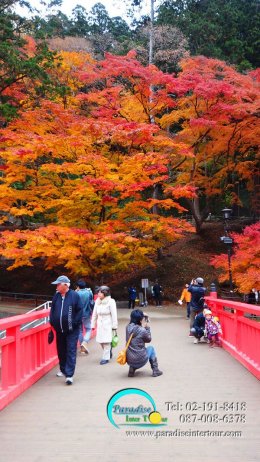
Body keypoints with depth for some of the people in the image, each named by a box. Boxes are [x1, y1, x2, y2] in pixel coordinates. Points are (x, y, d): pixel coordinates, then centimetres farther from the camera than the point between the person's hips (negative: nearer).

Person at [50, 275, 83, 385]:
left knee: (71, 352, -5)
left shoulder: (74, 295, -9)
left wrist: (75, 323, -11)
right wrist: (52, 322, 6)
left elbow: (79, 310, -8)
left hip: (72, 330, -5)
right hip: (59, 329, 5)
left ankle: (69, 375, -6)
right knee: (61, 351, 16)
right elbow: (52, 310, 13)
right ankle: (63, 370, 35)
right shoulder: (56, 296, 5)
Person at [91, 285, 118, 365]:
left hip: (108, 324, -5)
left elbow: (114, 315, -9)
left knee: (106, 342, -4)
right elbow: (94, 314, 9)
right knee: (101, 341, 8)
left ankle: (106, 358, 7)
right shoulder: (97, 301, 3)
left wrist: (114, 326, -9)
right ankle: (109, 352, 32)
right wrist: (93, 324, 10)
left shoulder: (110, 302, -11)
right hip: (100, 324, 5)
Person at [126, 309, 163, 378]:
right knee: (151, 348, 23)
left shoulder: (128, 327, -2)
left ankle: (132, 368, 18)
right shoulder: (142, 330, -18)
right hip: (140, 361, -5)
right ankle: (155, 370, 25)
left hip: (129, 361, 5)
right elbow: (148, 340, 2)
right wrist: (147, 327, 5)